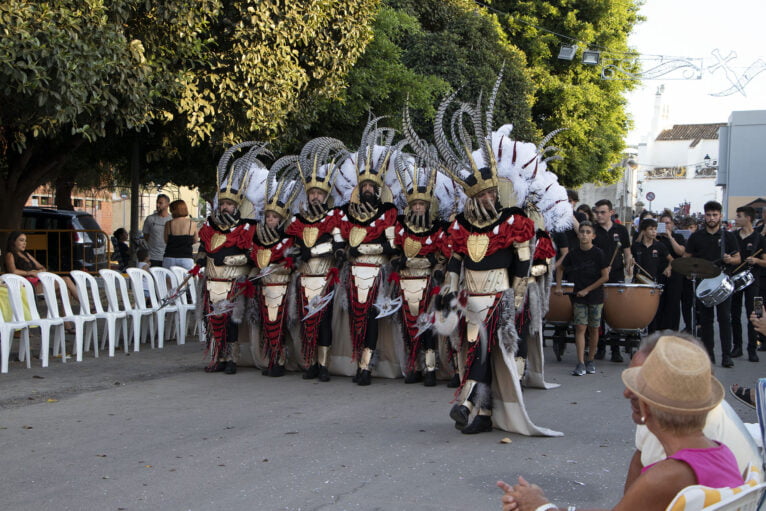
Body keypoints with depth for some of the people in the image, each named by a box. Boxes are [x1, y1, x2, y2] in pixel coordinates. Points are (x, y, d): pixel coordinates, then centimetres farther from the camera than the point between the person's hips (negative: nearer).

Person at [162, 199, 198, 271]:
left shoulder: (169, 224, -1)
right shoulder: (192, 224, -1)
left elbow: (166, 240, 10)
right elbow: (195, 240, 11)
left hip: (169, 258, 1)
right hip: (186, 258, -1)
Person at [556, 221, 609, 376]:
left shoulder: (598, 254, -9)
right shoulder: (573, 253, 0)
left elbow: (605, 276, -9)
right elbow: (561, 269, 16)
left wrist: (587, 290, -11)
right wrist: (558, 287, 8)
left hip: (595, 296, -2)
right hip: (579, 296, 2)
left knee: (593, 329, 6)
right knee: (580, 328, -5)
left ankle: (590, 361, 19)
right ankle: (580, 363, -7)